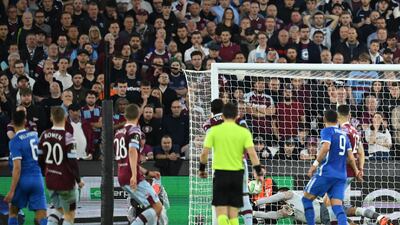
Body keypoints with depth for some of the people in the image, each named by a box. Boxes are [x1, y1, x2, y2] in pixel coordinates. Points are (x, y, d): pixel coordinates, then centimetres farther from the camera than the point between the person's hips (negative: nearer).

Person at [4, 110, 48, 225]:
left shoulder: (14, 142, -11)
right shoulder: (34, 135, 6)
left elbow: (17, 168, -18)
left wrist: (11, 191, -17)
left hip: (23, 180, -4)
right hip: (38, 178, 4)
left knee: (13, 211, 17)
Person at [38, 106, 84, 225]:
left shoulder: (44, 135, -1)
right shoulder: (67, 137, -17)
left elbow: (40, 159, 5)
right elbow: (72, 161, -18)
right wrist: (78, 180, -6)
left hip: (50, 180, 5)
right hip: (65, 181, -5)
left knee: (59, 209, 22)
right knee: (70, 213, 10)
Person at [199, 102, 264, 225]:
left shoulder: (214, 131, -1)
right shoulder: (244, 132, 1)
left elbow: (204, 153, -4)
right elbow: (252, 153, -8)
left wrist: (202, 169, 11)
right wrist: (259, 172, -5)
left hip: (220, 173, -2)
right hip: (237, 174, 2)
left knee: (221, 213, -3)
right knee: (233, 215, 9)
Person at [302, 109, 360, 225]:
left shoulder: (327, 131, -1)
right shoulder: (344, 134, 18)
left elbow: (326, 147, -19)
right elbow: (350, 156, 16)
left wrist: (315, 164, -15)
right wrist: (356, 171, 30)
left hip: (326, 173, -6)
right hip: (341, 176, 6)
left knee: (307, 199, 7)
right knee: (337, 207, -2)